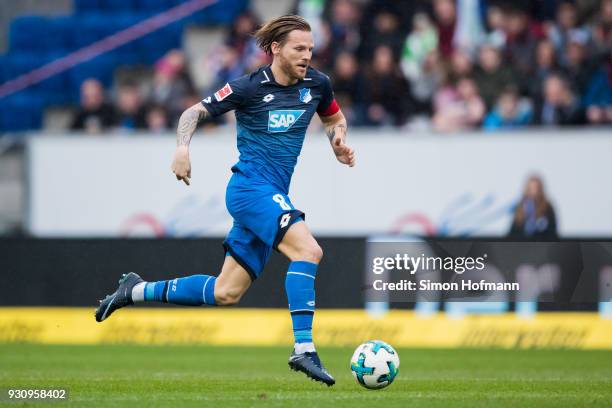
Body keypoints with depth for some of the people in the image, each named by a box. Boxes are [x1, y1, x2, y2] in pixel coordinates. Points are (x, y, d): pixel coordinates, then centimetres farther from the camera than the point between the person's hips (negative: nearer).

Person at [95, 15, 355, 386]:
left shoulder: (317, 84, 7)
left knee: (226, 294, 9)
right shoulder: (250, 87, -7)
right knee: (308, 249, -28)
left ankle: (137, 291, 25)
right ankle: (304, 349, -29)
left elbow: (334, 118, 27)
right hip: (251, 186, -7)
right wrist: (183, 147, -18)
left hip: (272, 195, 7)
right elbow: (195, 112, 1)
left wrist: (339, 142, 5)